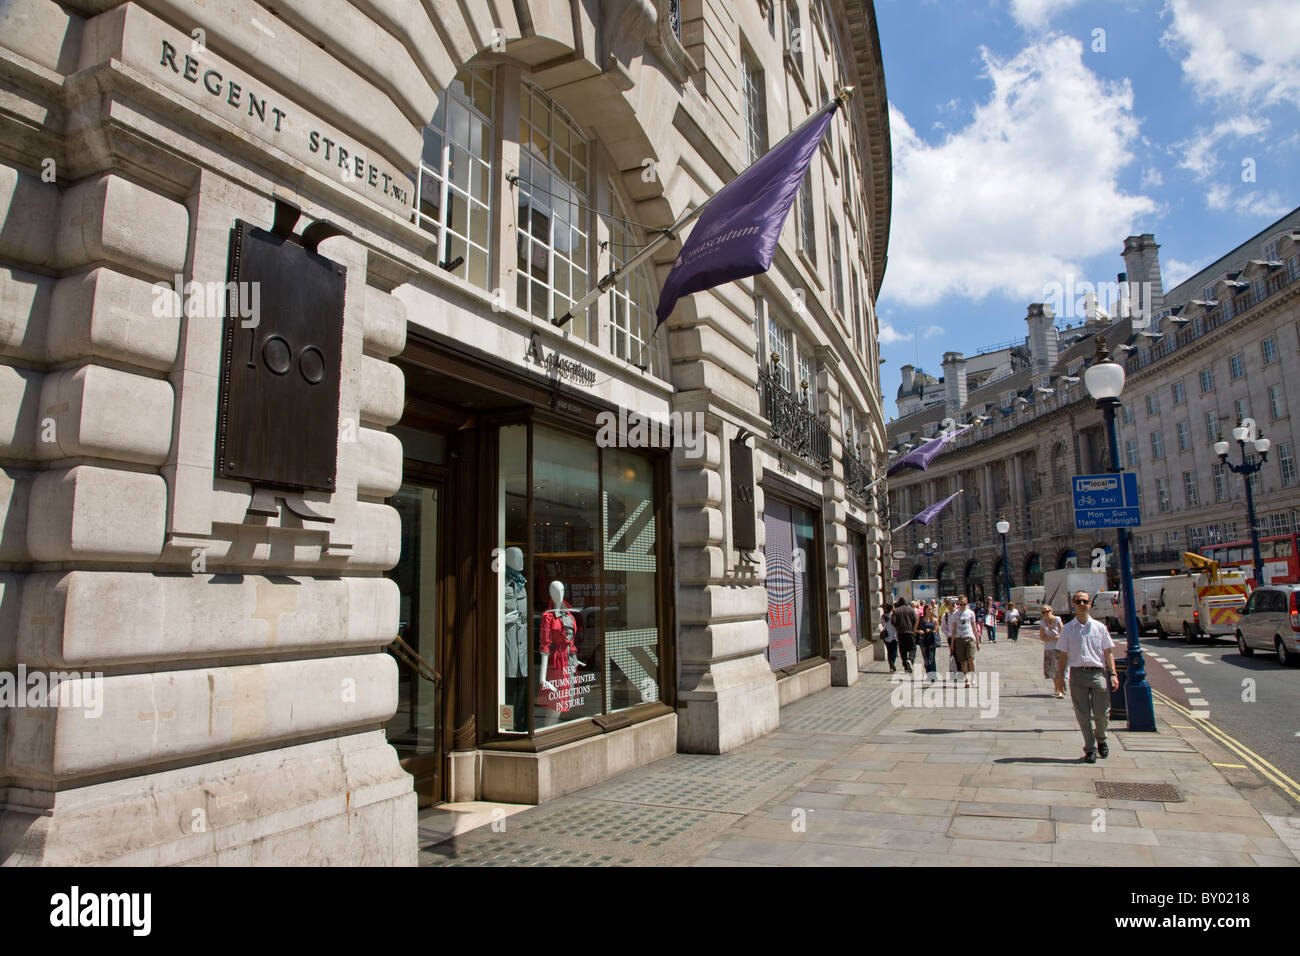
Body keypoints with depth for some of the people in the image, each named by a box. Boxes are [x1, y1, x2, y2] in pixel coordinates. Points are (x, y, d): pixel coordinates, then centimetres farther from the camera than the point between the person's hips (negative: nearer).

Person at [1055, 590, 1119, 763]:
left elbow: (1108, 652, 8)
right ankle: (1090, 748, 15)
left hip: (1098, 672, 0)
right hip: (1077, 673, 0)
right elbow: (1062, 655, 8)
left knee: (1102, 713, 1)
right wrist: (1060, 676, 2)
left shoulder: (1099, 627, 7)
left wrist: (1113, 673, -1)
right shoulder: (1067, 629, 6)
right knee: (1083, 715, 3)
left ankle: (1101, 739, 30)